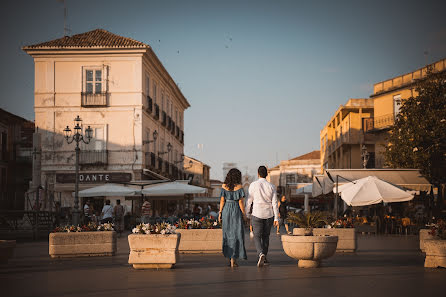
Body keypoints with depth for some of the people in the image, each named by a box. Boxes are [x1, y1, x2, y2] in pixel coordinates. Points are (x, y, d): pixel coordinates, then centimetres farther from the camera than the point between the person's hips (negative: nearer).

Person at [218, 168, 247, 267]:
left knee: (228, 234, 15)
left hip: (226, 211, 3)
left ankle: (229, 257, 20)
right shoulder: (239, 187, -8)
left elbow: (222, 201, -1)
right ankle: (233, 259, -6)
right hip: (236, 211, -3)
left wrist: (220, 213, 5)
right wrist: (244, 214, 0)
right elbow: (241, 202, -9)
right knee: (236, 235, 1)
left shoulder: (224, 186, 0)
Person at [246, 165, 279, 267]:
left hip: (257, 215, -2)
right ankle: (264, 259, 20)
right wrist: (276, 218, -1)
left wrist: (248, 213, 12)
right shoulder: (271, 186, -2)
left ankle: (261, 254, -24)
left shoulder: (253, 185, -7)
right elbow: (274, 203, -4)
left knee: (257, 237, 2)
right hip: (269, 215, 2)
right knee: (265, 236, 17)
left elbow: (249, 201, -3)